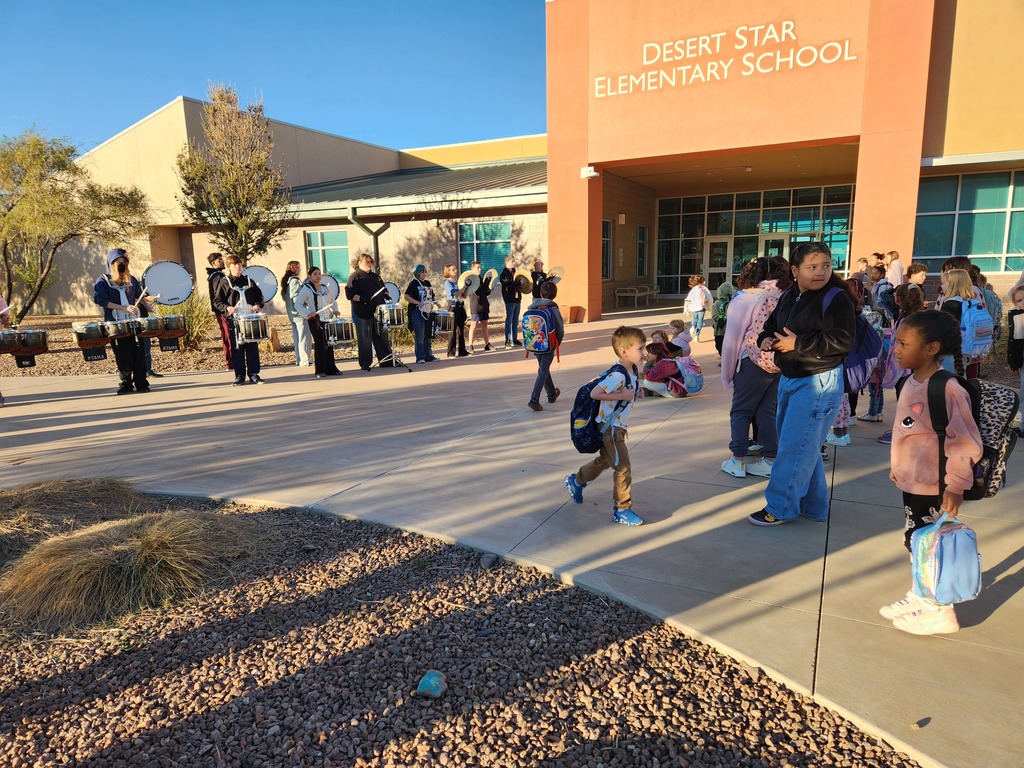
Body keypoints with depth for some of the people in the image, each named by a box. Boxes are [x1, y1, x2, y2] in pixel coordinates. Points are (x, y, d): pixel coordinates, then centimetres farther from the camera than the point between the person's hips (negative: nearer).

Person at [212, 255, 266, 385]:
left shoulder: (249, 281, 13)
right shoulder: (224, 283, 4)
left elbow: (259, 295, 19)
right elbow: (216, 301, 3)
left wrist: (258, 305, -1)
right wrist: (227, 307, -14)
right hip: (234, 320, -3)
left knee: (252, 347, 4)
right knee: (237, 348, 0)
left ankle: (254, 374, 11)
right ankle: (239, 376, 7)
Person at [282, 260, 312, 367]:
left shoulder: (286, 281, 13)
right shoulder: (295, 281, -14)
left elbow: (283, 296, 18)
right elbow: (296, 297, -21)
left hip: (291, 314, 9)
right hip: (299, 313, -9)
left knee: (296, 337, 13)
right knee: (304, 337, -5)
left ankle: (299, 359, 17)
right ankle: (304, 361, -5)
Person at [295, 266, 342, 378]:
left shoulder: (325, 288, 14)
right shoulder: (306, 289, -3)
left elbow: (332, 301, 25)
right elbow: (298, 305, -8)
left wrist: (335, 310, 6)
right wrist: (307, 313, -22)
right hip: (314, 320, -5)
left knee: (329, 343, 6)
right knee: (320, 344, -6)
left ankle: (331, 368, 14)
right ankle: (320, 371, 2)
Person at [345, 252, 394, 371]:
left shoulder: (375, 276, 17)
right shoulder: (355, 277, -4)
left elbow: (383, 289, 27)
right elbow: (349, 294, -13)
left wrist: (386, 295, 6)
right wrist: (362, 299, -25)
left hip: (378, 311, 6)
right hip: (363, 313, -6)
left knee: (382, 337, 11)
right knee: (365, 339, 0)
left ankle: (386, 360, 18)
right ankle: (365, 364, 7)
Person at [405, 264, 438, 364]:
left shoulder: (427, 283, 15)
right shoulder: (414, 283, -6)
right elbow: (406, 296, -15)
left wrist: (433, 303, 5)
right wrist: (418, 303, -22)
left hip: (428, 312, 7)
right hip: (417, 312, -7)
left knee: (427, 335, 11)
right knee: (419, 336, -5)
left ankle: (428, 356, 18)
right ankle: (420, 358, -1)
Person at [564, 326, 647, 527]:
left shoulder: (633, 370, 2)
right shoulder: (618, 375, -27)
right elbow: (594, 393, -30)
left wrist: (635, 393, 1)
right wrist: (622, 395, -27)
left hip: (618, 425, 10)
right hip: (610, 427, -10)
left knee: (605, 460, 26)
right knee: (623, 468, -4)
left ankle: (576, 481, 46)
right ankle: (622, 510, 8)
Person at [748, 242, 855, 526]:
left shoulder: (836, 298, -14)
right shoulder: (788, 297, 9)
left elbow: (842, 342, -23)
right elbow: (771, 325, 21)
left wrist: (798, 344, -22)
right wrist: (766, 339, -2)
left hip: (819, 382, -8)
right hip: (789, 378, 9)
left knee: (795, 446, -4)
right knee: (805, 445, 17)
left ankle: (781, 507, 9)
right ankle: (813, 506, 31)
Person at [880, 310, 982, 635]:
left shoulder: (947, 389, -24)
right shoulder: (912, 381, 4)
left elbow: (966, 444, -23)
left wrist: (956, 485, -19)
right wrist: (899, 468, 21)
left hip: (933, 489, -9)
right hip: (913, 483, 9)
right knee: (915, 542, 20)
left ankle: (940, 612, 22)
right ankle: (920, 597, 37)